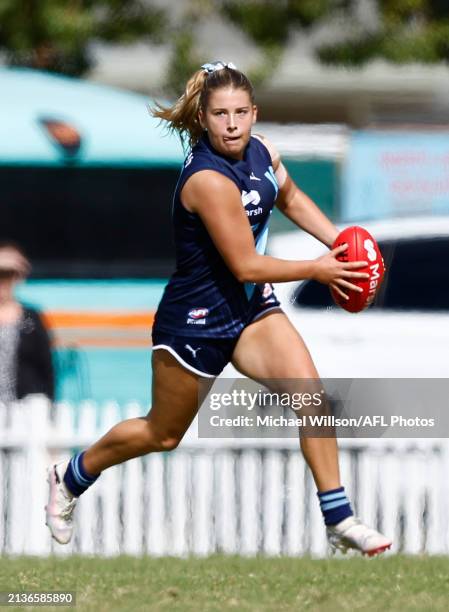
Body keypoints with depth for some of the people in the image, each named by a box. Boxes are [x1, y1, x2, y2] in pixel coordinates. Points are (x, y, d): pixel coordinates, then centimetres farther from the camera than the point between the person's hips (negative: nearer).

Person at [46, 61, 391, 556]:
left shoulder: (260, 152, -4)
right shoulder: (208, 180, -29)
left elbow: (291, 199, 19)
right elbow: (245, 266, -26)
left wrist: (338, 241, 7)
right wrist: (316, 271, -18)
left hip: (252, 309, 7)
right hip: (196, 319, -7)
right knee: (164, 433, 12)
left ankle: (339, 522, -9)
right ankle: (69, 478, 38)